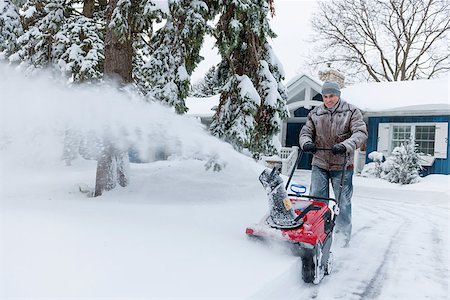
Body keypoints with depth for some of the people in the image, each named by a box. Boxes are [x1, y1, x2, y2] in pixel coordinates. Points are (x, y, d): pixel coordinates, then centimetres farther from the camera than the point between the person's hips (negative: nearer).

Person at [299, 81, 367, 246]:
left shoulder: (352, 112, -1)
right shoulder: (314, 114, 7)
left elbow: (361, 133, -11)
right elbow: (305, 132, 8)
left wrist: (345, 146, -29)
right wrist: (306, 143, -17)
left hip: (342, 166, -2)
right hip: (319, 165, 2)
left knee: (343, 202, 8)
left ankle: (344, 235, 24)